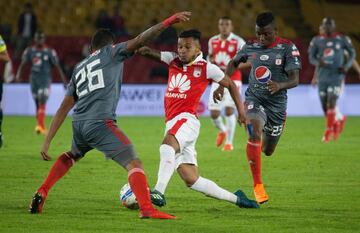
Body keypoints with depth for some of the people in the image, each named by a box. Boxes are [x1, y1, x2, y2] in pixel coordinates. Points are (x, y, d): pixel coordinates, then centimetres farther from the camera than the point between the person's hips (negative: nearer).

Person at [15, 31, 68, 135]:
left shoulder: (50, 52, -1)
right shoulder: (29, 51, 5)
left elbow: (57, 66, 1)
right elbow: (22, 63, -3)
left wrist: (64, 80, 0)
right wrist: (18, 74, -21)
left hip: (45, 79, -3)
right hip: (34, 79, 3)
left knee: (42, 102, -17)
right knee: (37, 104, 10)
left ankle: (40, 126, -22)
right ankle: (42, 127, 21)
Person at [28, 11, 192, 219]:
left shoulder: (79, 68, 27)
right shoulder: (111, 53, 12)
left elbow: (64, 109, 23)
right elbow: (140, 40, -4)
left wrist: (47, 141, 20)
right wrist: (170, 21, -4)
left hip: (79, 124, 7)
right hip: (100, 123, -7)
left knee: (72, 156, 37)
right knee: (134, 163, -14)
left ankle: (41, 194, 33)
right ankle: (147, 209, -34)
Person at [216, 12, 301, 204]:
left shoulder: (288, 48, -9)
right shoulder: (251, 47, 1)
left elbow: (295, 80, -14)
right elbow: (234, 63, 20)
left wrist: (280, 85, -35)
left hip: (277, 104, 0)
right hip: (254, 99, 0)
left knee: (267, 151, 12)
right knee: (254, 132, -31)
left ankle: (262, 143, 55)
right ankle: (258, 186, -27)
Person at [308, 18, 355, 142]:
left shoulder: (342, 39, 0)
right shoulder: (317, 40, 4)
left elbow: (352, 53, 11)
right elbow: (311, 57, 8)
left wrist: (347, 66, -5)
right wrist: (318, 62, -15)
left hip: (336, 76, -3)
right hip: (322, 77, 3)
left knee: (331, 103, -15)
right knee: (324, 105, 7)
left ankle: (328, 132, -6)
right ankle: (337, 123, 34)